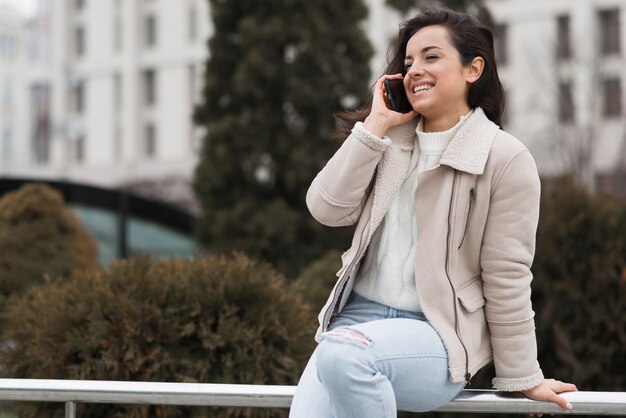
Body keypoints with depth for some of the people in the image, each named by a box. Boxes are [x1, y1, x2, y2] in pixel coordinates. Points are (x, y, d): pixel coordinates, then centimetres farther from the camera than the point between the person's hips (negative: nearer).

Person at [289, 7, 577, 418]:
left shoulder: (505, 158, -6)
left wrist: (522, 378, 1)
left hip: (438, 333, -5)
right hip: (359, 314, 5)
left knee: (343, 354, -36)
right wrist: (374, 126, -2)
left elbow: (506, 278, -5)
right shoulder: (391, 142, 12)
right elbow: (328, 209, -1)